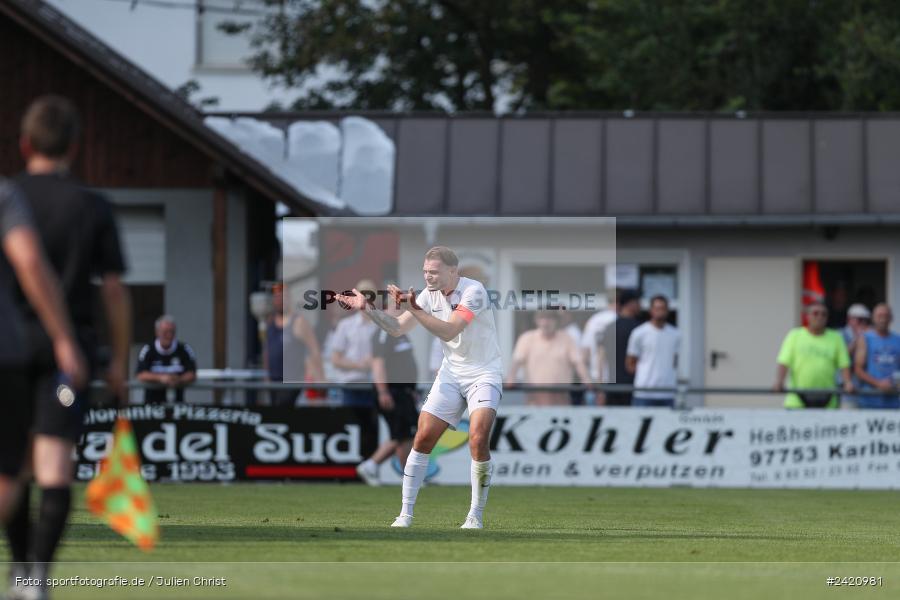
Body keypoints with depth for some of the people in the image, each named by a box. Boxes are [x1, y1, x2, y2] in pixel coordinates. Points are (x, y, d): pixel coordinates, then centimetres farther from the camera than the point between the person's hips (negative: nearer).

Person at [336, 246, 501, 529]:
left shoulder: (473, 291, -20)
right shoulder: (430, 294, 0)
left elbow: (449, 331, -30)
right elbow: (398, 328, 1)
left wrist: (414, 308, -34)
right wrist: (368, 309, -12)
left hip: (484, 375, -6)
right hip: (451, 375, 6)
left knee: (478, 439, -22)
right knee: (423, 437, -4)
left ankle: (476, 516, -7)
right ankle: (406, 514, 4)